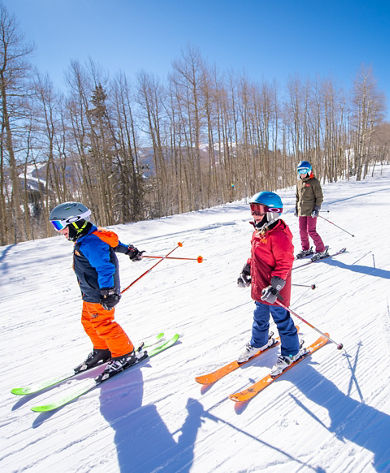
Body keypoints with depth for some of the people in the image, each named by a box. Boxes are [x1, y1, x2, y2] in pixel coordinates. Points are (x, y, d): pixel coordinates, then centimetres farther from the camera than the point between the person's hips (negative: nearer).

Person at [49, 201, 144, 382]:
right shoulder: (89, 238, 8)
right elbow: (113, 243, 20)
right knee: (89, 322, 19)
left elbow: (105, 268, -31)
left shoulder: (90, 243, -26)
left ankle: (125, 355, 13)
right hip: (91, 293, 11)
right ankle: (101, 351, 36)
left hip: (100, 294, -11)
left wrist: (107, 292, -33)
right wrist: (129, 250, 32)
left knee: (103, 325, -3)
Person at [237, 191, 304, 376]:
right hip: (259, 287, 9)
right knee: (260, 317, 25)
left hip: (274, 291, -9)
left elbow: (285, 262, -24)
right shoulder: (258, 232, 6)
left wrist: (275, 286, -27)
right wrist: (246, 272, 15)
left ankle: (291, 352, 30)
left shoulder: (279, 236, -25)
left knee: (282, 319, 9)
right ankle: (259, 342, 48)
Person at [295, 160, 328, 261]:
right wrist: (296, 208, 19)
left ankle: (321, 250, 5)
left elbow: (319, 197, -6)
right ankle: (306, 249, 24)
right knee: (302, 231, 8)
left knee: (311, 231, -8)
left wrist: (317, 209, -13)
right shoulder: (299, 182, 13)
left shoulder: (314, 182, -6)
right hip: (301, 211, 6)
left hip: (311, 211, -6)